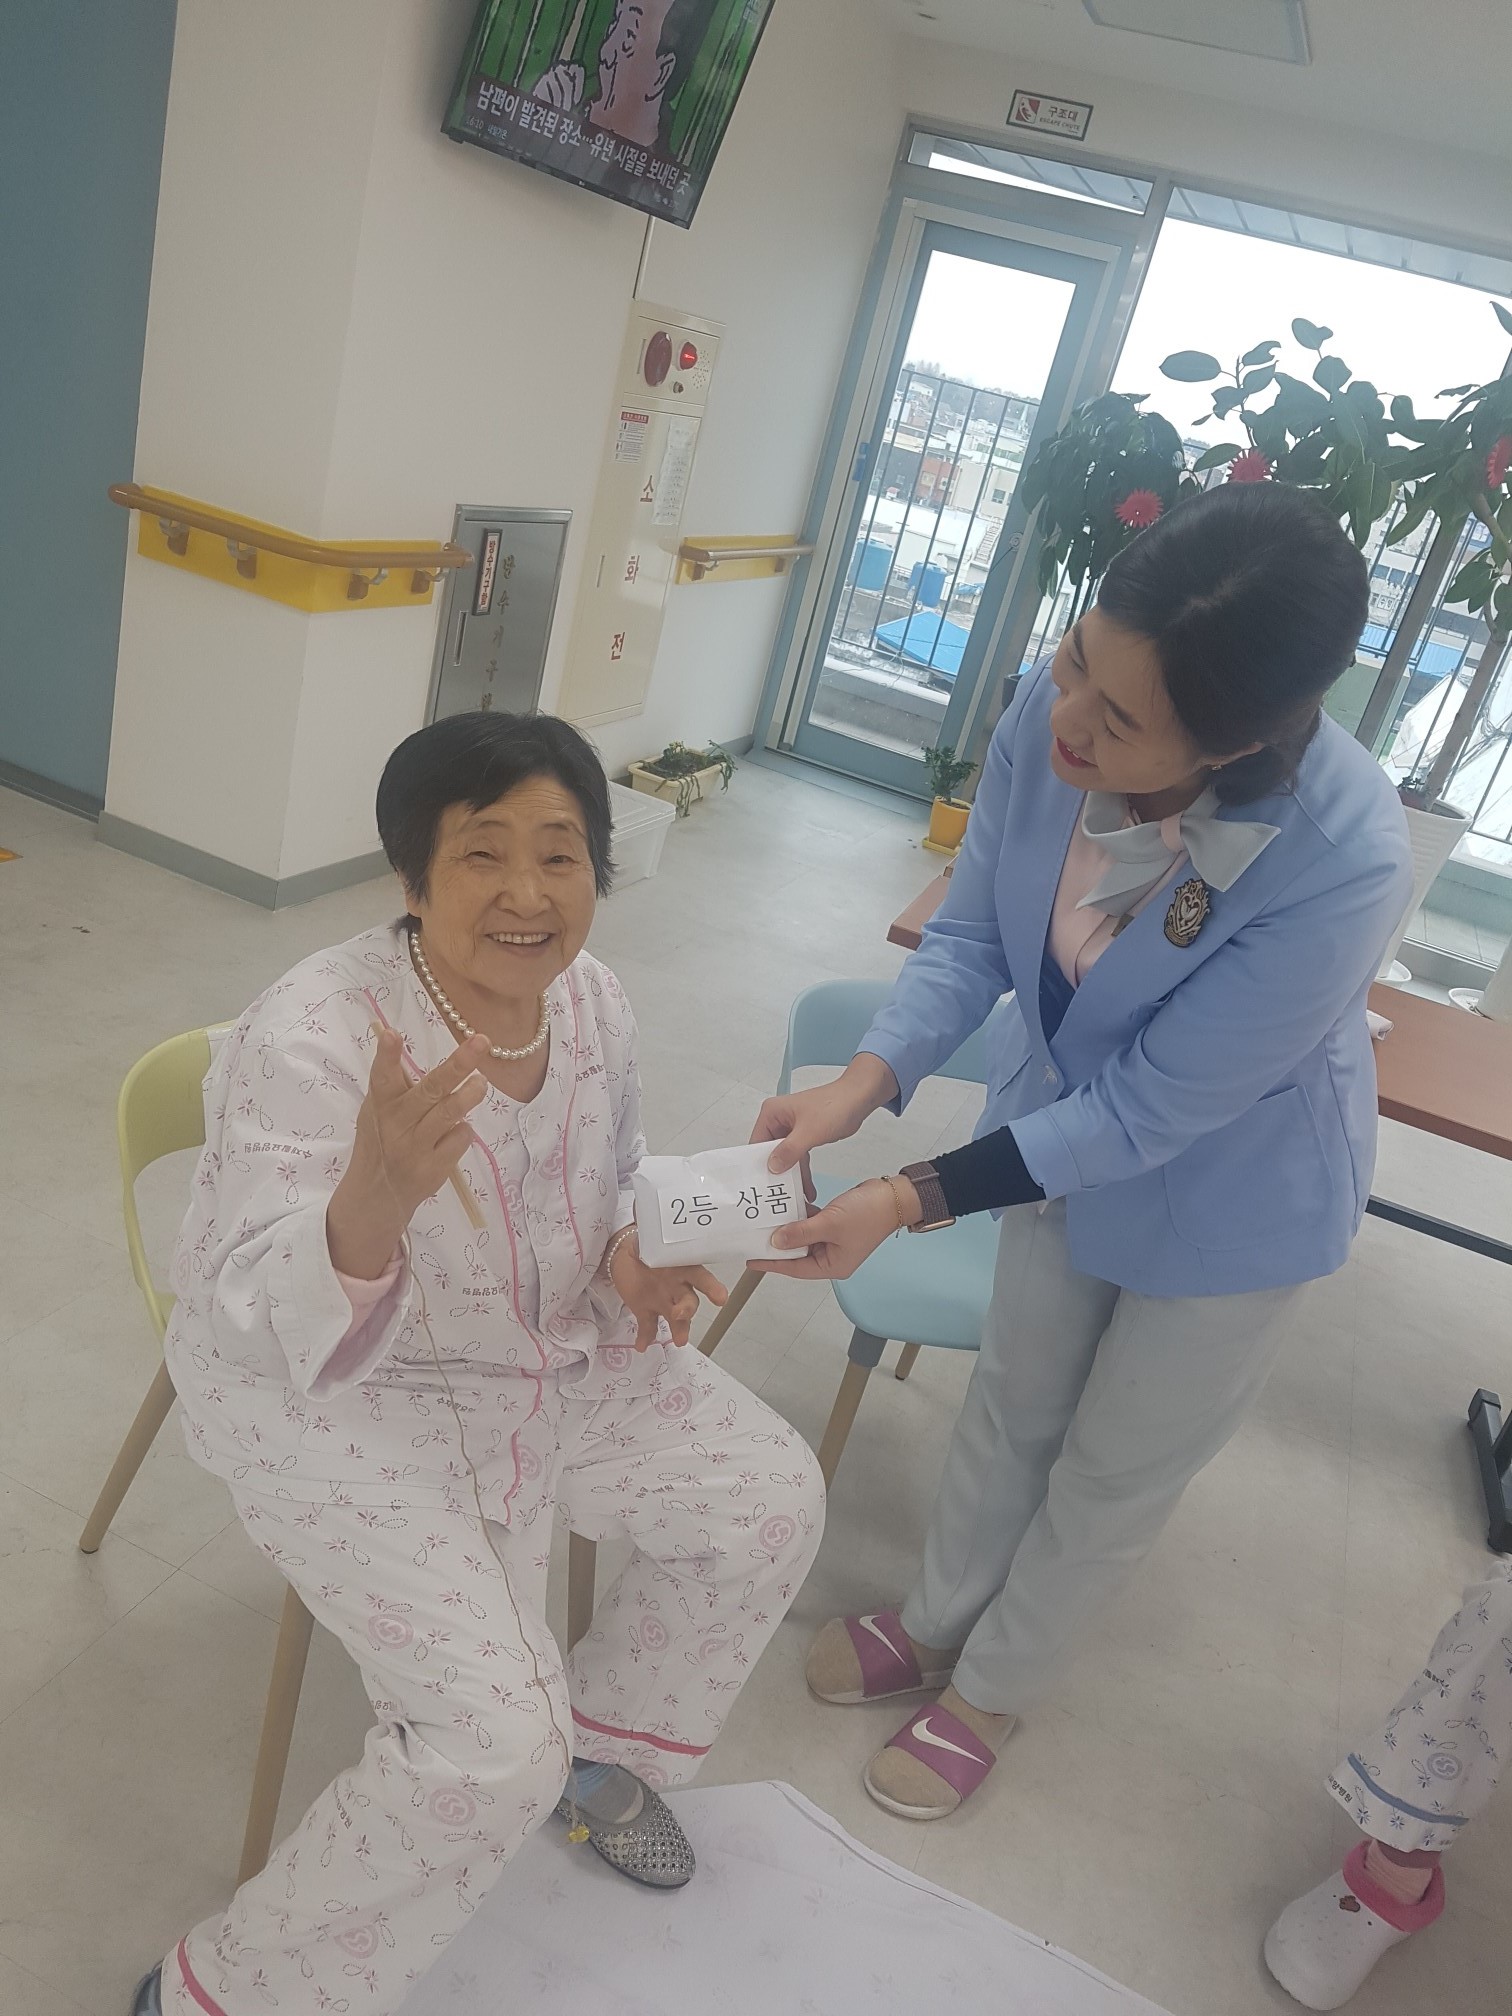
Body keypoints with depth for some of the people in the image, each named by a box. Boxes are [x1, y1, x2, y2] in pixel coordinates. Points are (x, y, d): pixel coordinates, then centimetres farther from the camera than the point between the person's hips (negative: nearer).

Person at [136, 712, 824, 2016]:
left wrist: (631, 1260, -14)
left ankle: (604, 1743, 28)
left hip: (546, 1354, 7)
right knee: (495, 1741, -18)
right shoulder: (309, 1037, -28)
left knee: (776, 1496, 2)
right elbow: (274, 1328, -31)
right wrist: (376, 1191, -52)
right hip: (329, 1398, -6)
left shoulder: (596, 1001, -9)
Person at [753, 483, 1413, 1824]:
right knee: (1014, 1404, 25)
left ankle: (993, 1690, 47)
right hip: (1067, 1125, 4)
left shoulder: (1342, 864, -39)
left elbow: (1151, 1109, -30)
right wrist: (863, 1084, -29)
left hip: (1234, 1196, -4)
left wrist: (914, 1201, -32)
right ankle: (934, 1622, 52)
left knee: (1115, 1473, 18)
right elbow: (973, 933, -14)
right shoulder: (1048, 716, -28)